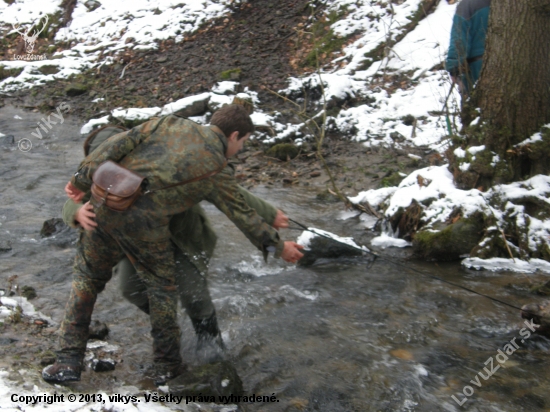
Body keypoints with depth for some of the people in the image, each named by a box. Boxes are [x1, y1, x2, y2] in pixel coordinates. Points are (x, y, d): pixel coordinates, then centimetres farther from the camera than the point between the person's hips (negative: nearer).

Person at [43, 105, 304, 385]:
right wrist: (279, 247, 25)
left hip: (106, 208, 4)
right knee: (162, 288, 20)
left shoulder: (172, 124, 14)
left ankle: (68, 362, 20)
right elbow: (244, 217, 12)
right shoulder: (217, 171, 6)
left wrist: (83, 180, 5)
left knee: (86, 281, 22)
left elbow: (120, 143, 5)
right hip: (145, 227, -4)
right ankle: (167, 367, 26)